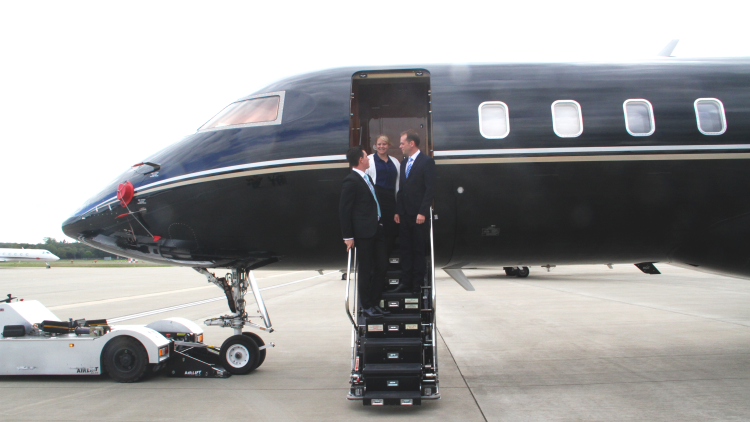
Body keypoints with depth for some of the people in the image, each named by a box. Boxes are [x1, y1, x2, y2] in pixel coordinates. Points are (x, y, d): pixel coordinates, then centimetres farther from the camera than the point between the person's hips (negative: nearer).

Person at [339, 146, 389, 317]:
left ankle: (375, 302, 25)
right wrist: (348, 236, -14)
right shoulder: (351, 181, -12)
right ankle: (366, 306, 15)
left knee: (382, 266, 12)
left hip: (376, 230, 9)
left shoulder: (366, 178, 15)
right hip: (363, 233, -9)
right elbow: (344, 210, -13)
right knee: (365, 270, 2)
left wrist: (380, 225, 16)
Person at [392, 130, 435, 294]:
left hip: (419, 215, -6)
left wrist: (422, 212, -18)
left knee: (418, 250, 2)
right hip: (404, 215, 7)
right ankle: (405, 282, 15)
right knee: (405, 249, 9)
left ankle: (416, 284, 10)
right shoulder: (404, 162, 15)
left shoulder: (427, 161, -7)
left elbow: (430, 189, -12)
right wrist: (397, 211, 9)